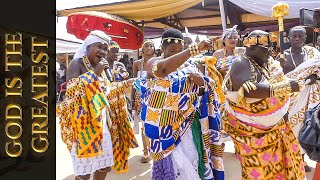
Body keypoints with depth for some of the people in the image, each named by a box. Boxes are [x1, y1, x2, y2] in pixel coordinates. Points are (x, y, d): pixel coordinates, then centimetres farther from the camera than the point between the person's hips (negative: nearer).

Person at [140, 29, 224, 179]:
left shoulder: (188, 65, 8)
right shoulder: (154, 62, -6)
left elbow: (203, 92, 13)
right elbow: (163, 69, -31)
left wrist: (202, 82, -11)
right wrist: (195, 49, -33)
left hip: (189, 124, 4)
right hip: (166, 125, -4)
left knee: (193, 162, 10)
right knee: (173, 164, -1)